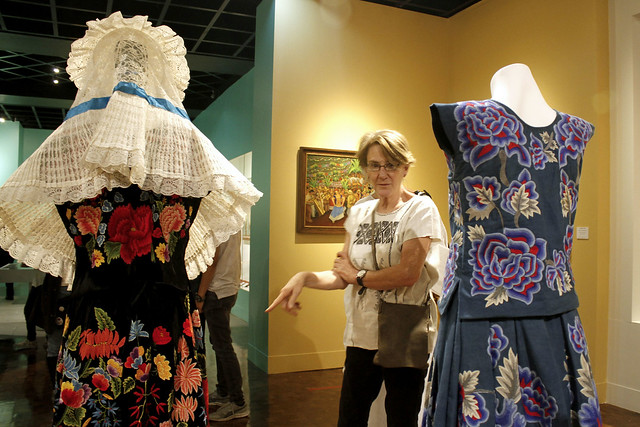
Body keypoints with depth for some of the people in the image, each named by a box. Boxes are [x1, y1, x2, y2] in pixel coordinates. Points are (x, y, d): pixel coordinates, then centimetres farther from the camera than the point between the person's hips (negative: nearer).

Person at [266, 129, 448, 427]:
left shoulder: (420, 209, -7)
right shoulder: (360, 211, 9)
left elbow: (409, 273, -19)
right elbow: (343, 277, 8)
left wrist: (359, 275, -6)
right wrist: (305, 278, -9)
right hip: (362, 335, 5)